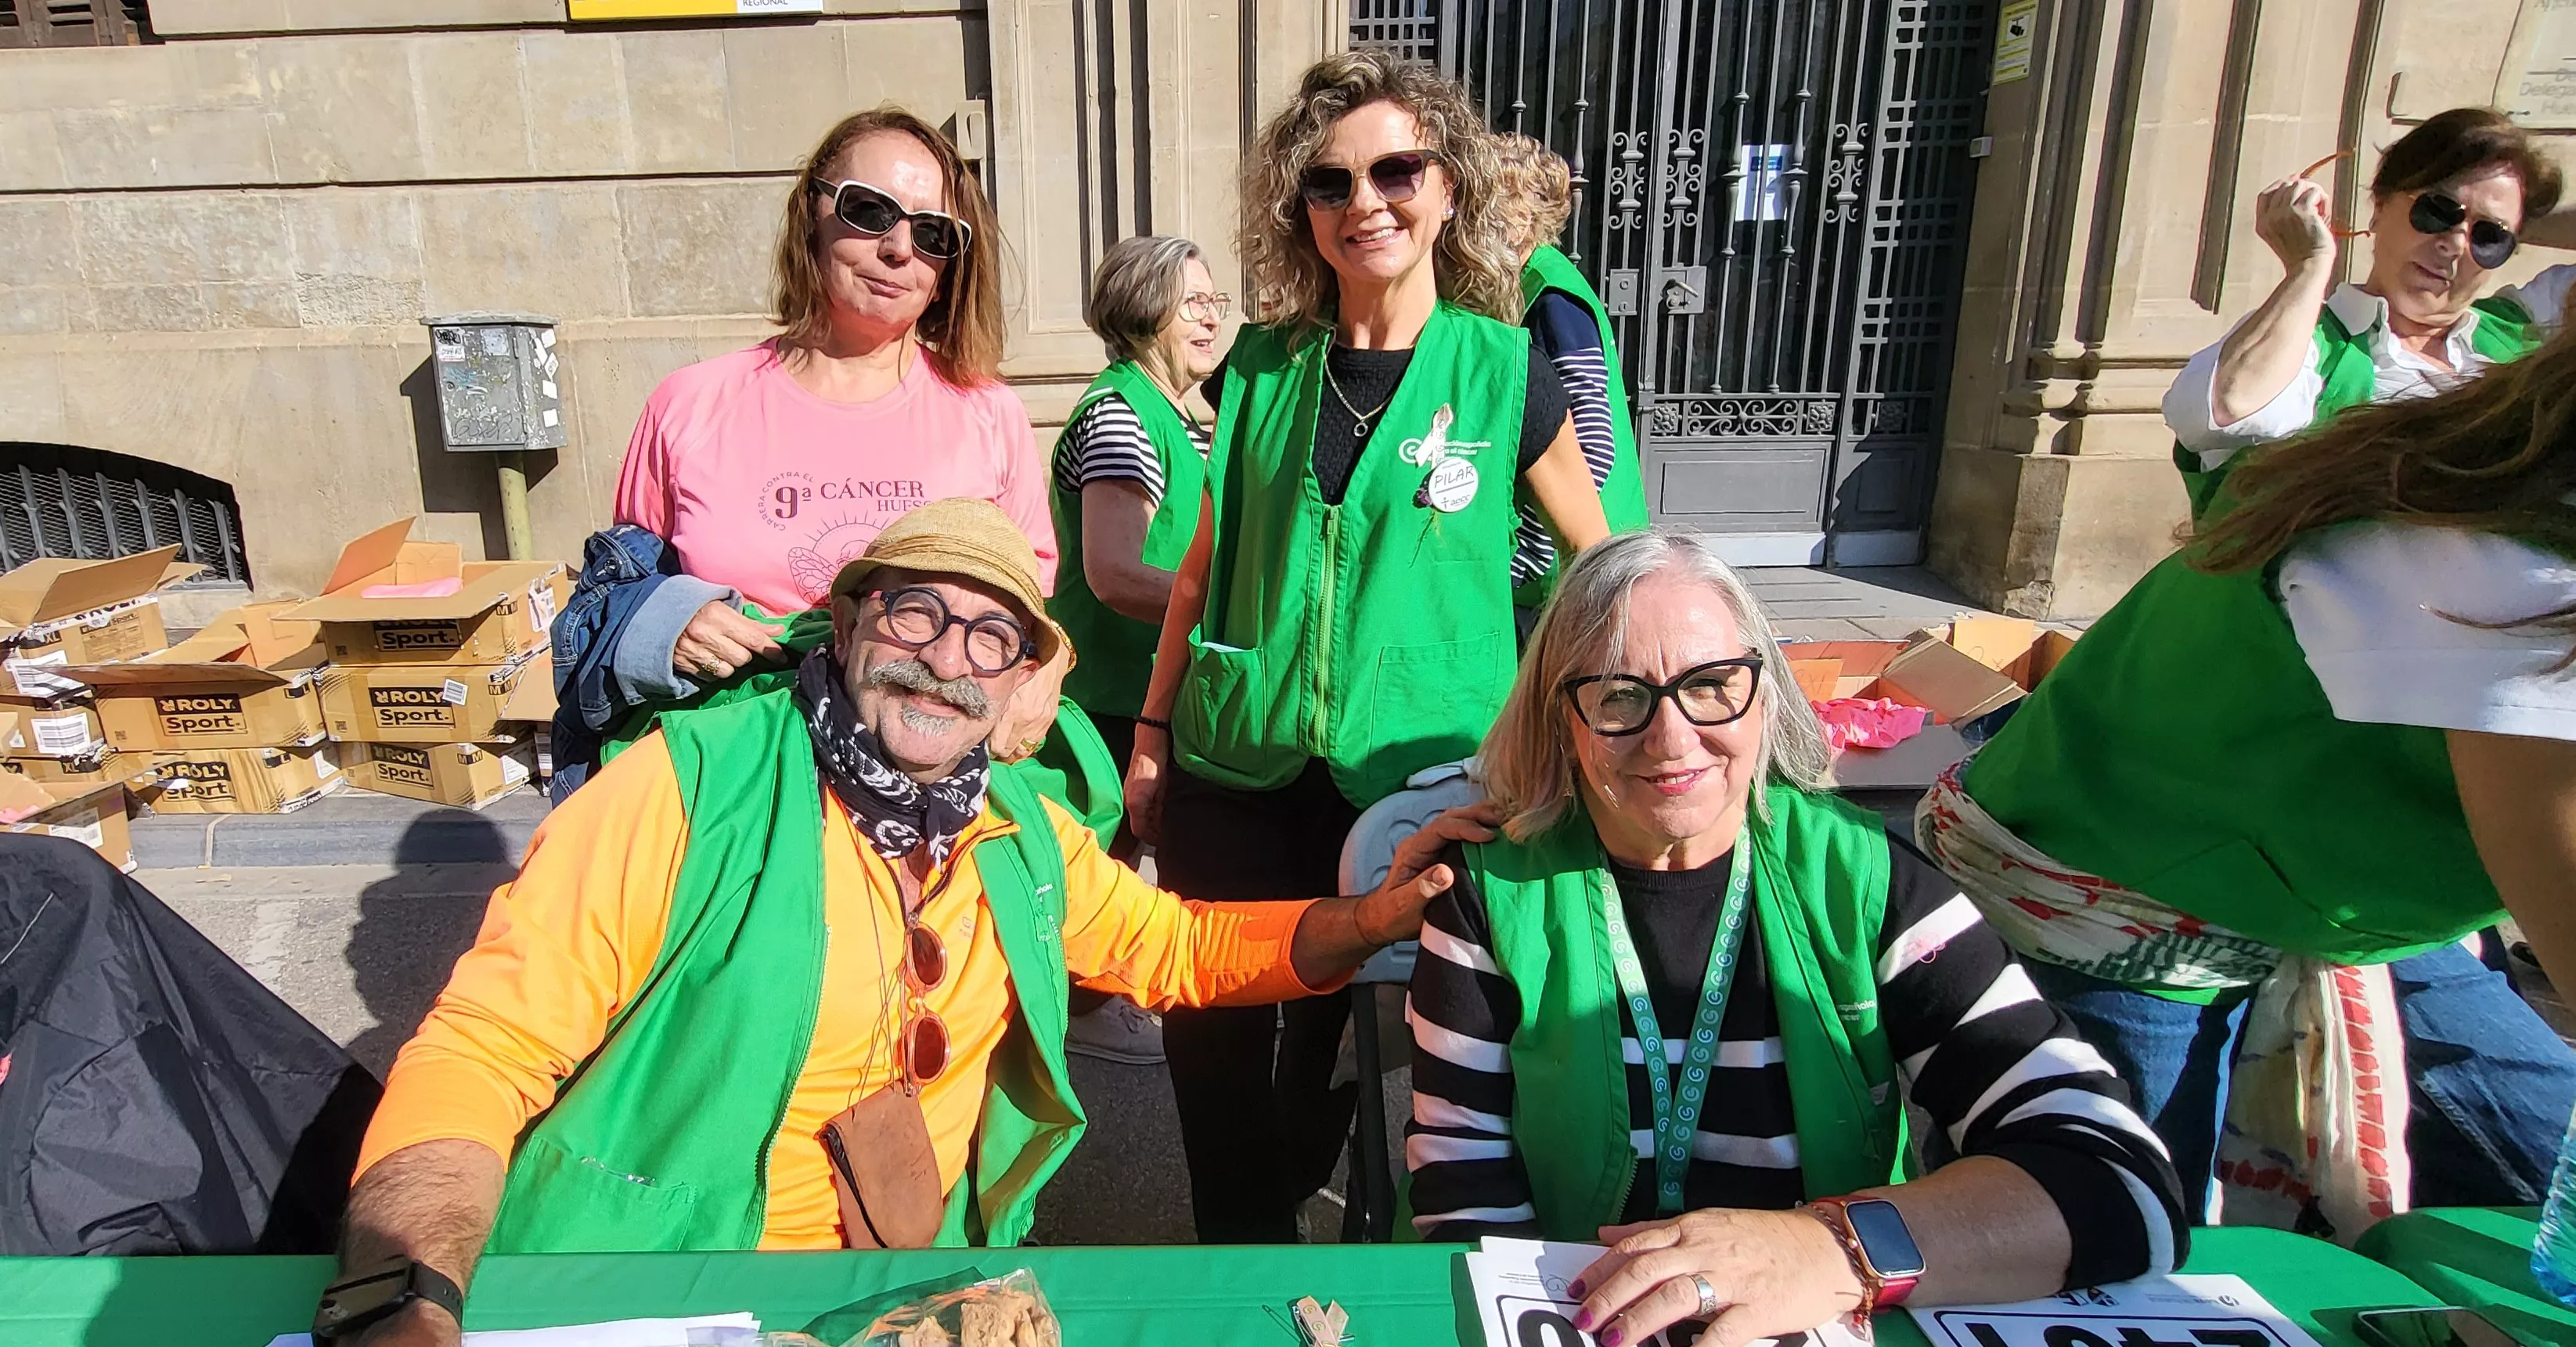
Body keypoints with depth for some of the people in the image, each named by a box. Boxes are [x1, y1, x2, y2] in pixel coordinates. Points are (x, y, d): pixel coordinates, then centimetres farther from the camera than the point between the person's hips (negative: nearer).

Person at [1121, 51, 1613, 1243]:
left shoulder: (1505, 372, -4)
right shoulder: (1260, 368, 3)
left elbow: (1604, 567, 6)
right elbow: (1202, 567, 10)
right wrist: (1152, 734, 10)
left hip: (1409, 784, -2)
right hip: (1236, 775, 3)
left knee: (1336, 1048, 12)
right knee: (1210, 1051, 9)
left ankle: (1281, 1233, 40)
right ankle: (1232, 1272, 35)